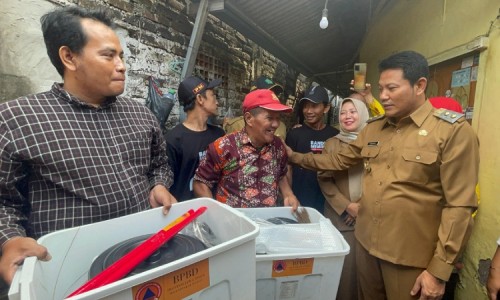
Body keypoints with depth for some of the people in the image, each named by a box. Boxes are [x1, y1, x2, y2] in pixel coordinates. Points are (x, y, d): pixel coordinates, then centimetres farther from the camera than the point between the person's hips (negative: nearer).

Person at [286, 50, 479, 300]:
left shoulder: (453, 131, -12)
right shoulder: (372, 128, 6)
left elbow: (459, 206, -15)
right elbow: (339, 159, 16)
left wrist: (439, 270, -15)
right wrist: (297, 157, 12)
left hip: (410, 257, -5)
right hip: (366, 243, 5)